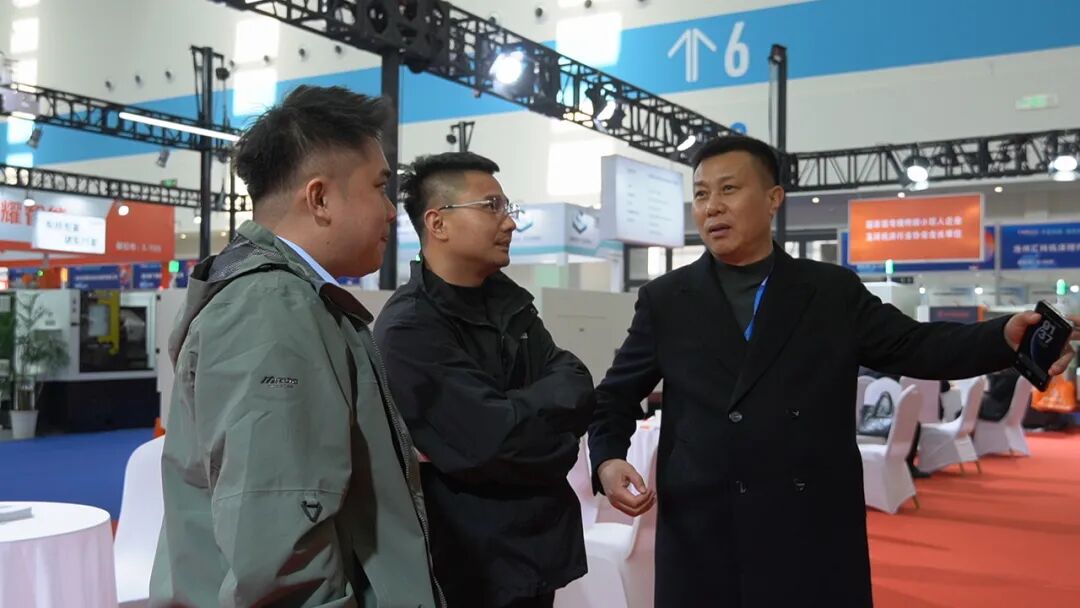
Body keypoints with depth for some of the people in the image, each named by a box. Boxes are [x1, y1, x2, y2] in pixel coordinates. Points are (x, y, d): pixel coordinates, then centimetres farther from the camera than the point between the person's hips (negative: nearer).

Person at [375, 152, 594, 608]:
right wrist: (552, 436, -8)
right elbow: (496, 441, -25)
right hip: (477, 568, -7)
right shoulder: (408, 330, -19)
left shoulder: (507, 299, 6)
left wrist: (516, 413, -18)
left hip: (537, 548, 7)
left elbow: (577, 387, -3)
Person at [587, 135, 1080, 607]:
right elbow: (615, 397, 10)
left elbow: (914, 345, 5)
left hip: (816, 541, 1)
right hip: (703, 542, 0)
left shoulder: (835, 292, 8)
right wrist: (608, 461, -8)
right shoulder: (664, 300, 7)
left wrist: (1005, 337, -13)